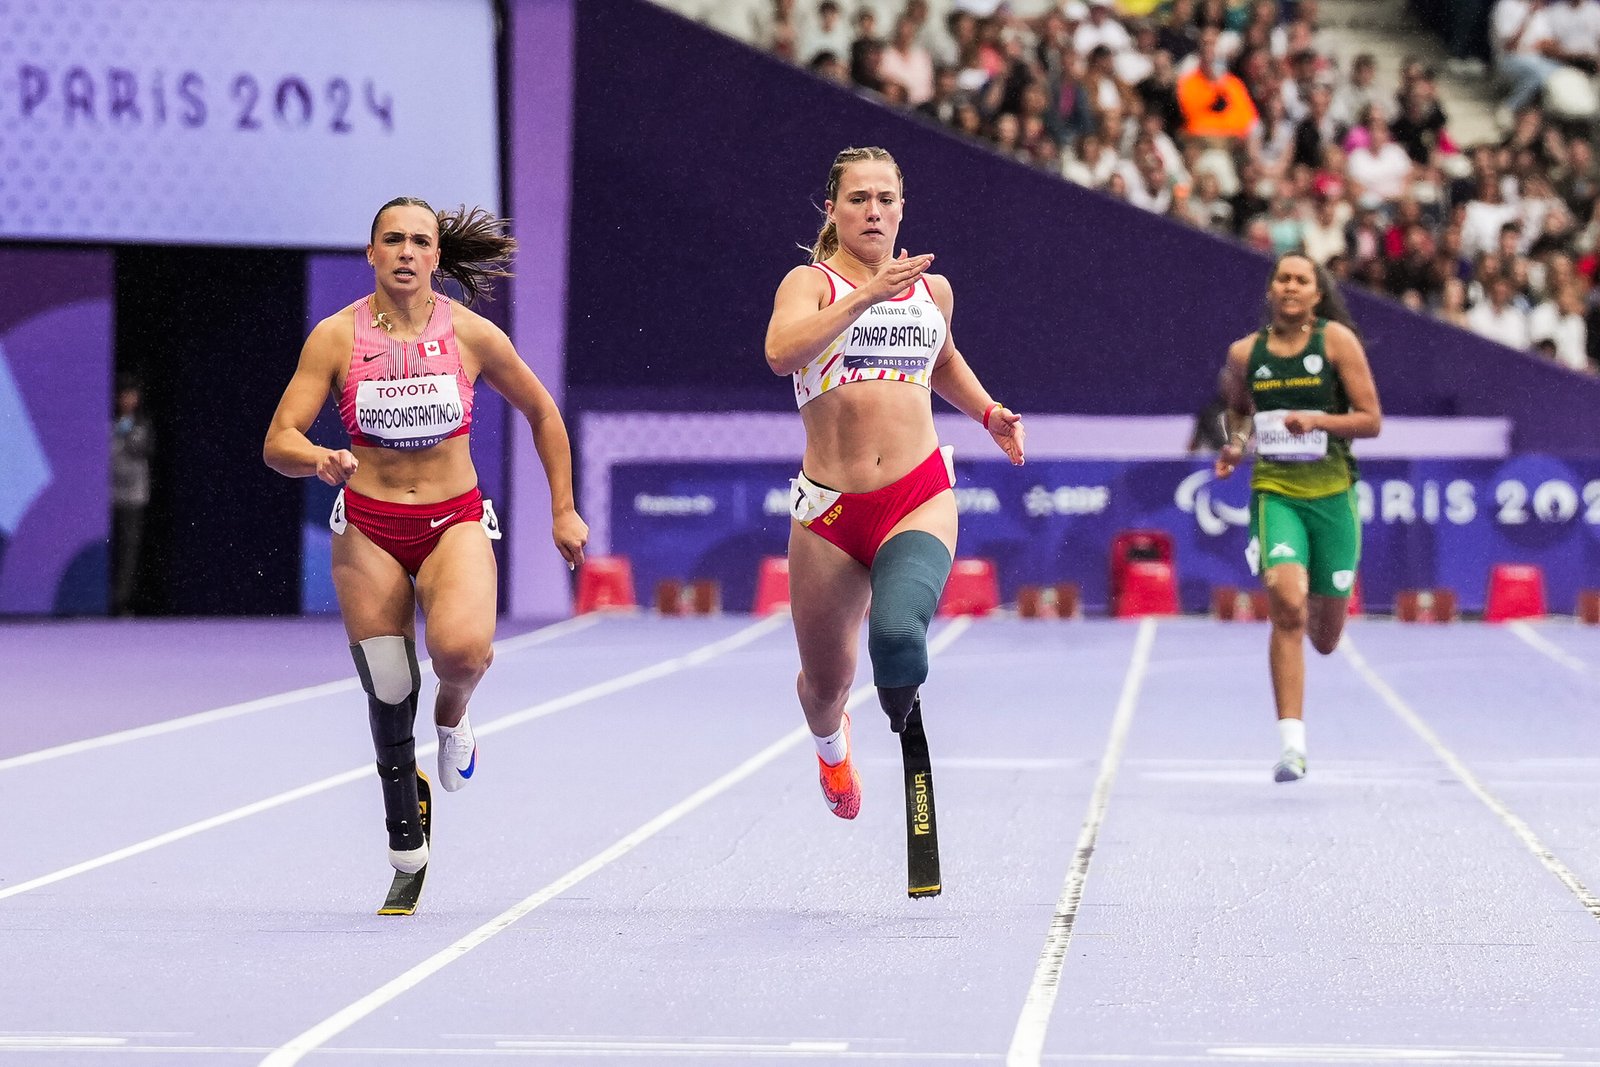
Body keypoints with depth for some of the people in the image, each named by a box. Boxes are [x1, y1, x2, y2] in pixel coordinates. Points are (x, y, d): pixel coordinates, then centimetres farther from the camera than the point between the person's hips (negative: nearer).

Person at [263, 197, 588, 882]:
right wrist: (319, 460, -30)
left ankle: (452, 713, 8)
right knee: (388, 691, -1)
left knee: (462, 647, -30)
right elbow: (278, 443, -8)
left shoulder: (471, 334, -3)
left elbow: (543, 414, 12)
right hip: (369, 529, 1)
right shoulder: (336, 337, -5)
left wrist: (563, 510, 12)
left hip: (454, 523, -1)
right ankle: (402, 822, 27)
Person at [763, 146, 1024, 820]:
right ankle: (831, 744, 52)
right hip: (829, 510, -1)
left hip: (920, 498, 1)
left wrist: (988, 413, 19)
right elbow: (782, 354, -25)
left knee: (897, 632, -31)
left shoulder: (933, 288, 12)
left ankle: (907, 724, 2)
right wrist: (868, 295, -30)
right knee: (826, 681, 15)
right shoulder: (811, 282, -2)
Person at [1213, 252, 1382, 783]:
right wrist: (1236, 443, 4)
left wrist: (1318, 420, -20)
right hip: (1274, 492, 0)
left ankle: (1318, 604, 51)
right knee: (1286, 604, -23)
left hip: (1332, 492, 0)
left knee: (1324, 637, 10)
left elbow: (1370, 420, -4)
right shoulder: (1245, 353, 4)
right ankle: (1292, 743, -22)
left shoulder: (1337, 340, -3)